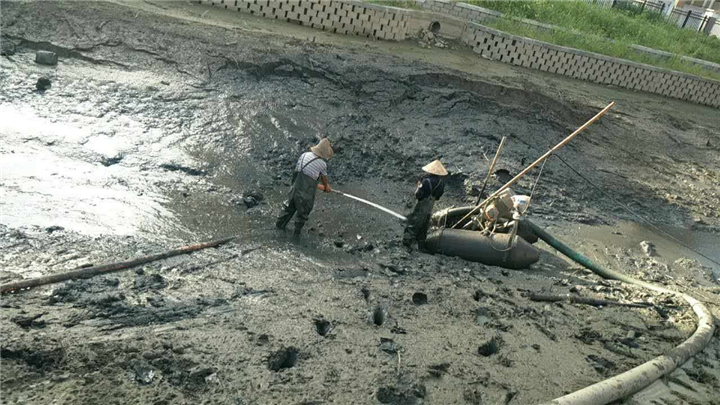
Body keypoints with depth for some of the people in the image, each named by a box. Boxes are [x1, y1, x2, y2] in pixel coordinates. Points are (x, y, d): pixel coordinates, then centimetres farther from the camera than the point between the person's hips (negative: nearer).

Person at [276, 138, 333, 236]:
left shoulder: (304, 155, -1)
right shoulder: (322, 163, -15)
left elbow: (296, 169, 8)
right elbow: (324, 178, 3)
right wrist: (326, 186, 24)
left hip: (295, 189, 5)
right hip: (306, 195, -5)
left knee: (289, 207, 27)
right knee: (302, 213, 18)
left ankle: (280, 224, 43)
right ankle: (297, 232, 34)